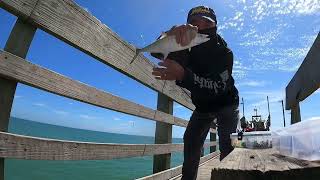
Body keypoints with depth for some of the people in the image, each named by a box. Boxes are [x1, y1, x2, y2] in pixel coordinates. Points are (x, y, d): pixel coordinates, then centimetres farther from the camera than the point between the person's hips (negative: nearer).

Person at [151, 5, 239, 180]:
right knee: (190, 141, 1)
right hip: (202, 106, 4)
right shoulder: (187, 48, -16)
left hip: (226, 104, -3)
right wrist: (173, 33, -54)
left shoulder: (223, 51, -27)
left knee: (227, 145, -17)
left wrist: (182, 75, -59)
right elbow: (156, 50, -31)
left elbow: (219, 86, -43)